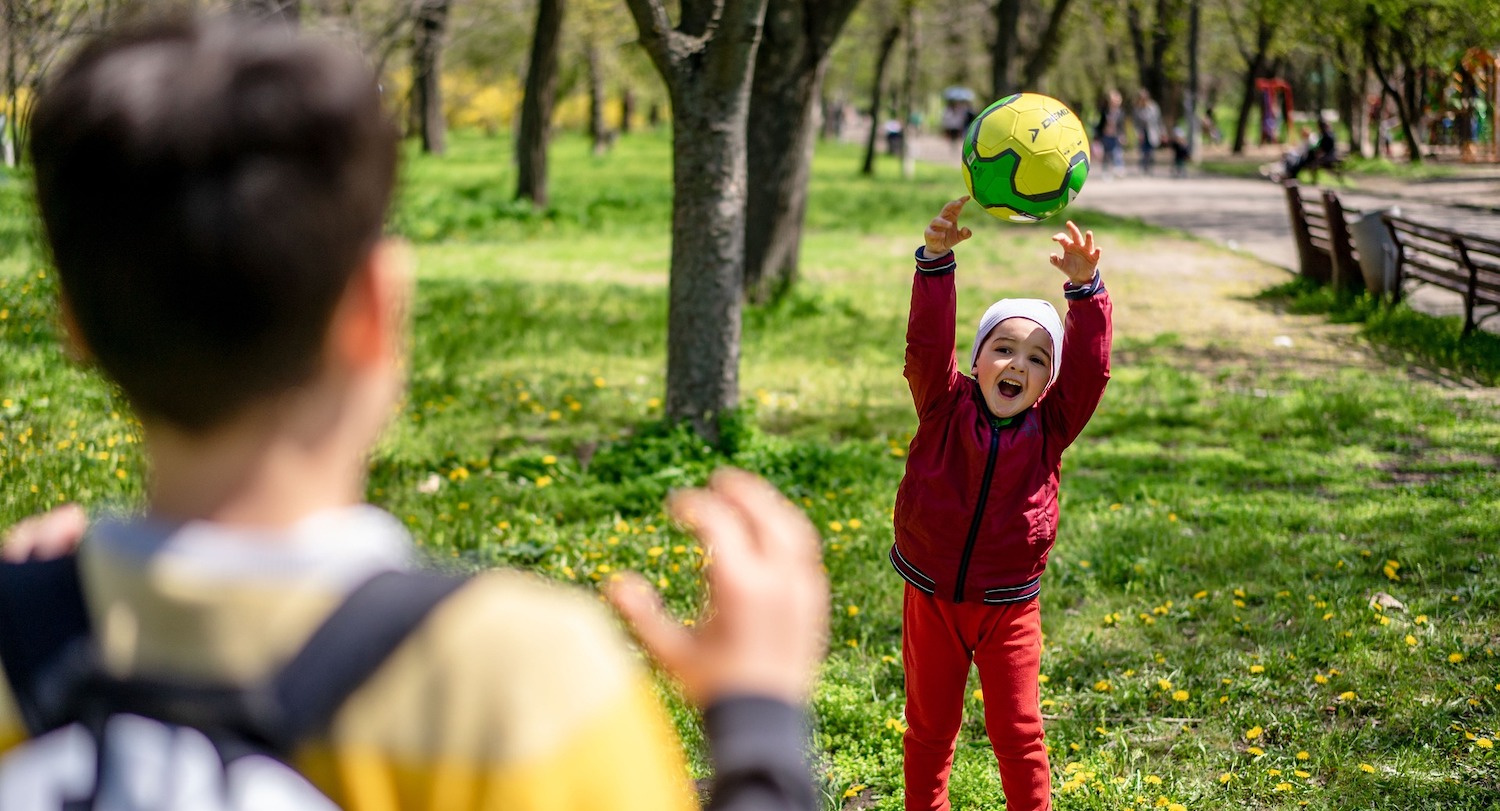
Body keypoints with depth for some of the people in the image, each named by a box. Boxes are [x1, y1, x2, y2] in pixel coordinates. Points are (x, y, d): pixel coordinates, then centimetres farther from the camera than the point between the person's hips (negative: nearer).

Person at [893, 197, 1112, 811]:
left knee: (1017, 732, 5)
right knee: (929, 727, 15)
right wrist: (936, 259, -31)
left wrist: (1083, 287, -29)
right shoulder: (945, 409, -8)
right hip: (931, 599, 0)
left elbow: (1090, 368, -17)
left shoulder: (1050, 428, -6)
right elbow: (927, 344, -19)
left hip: (1008, 607, 0)